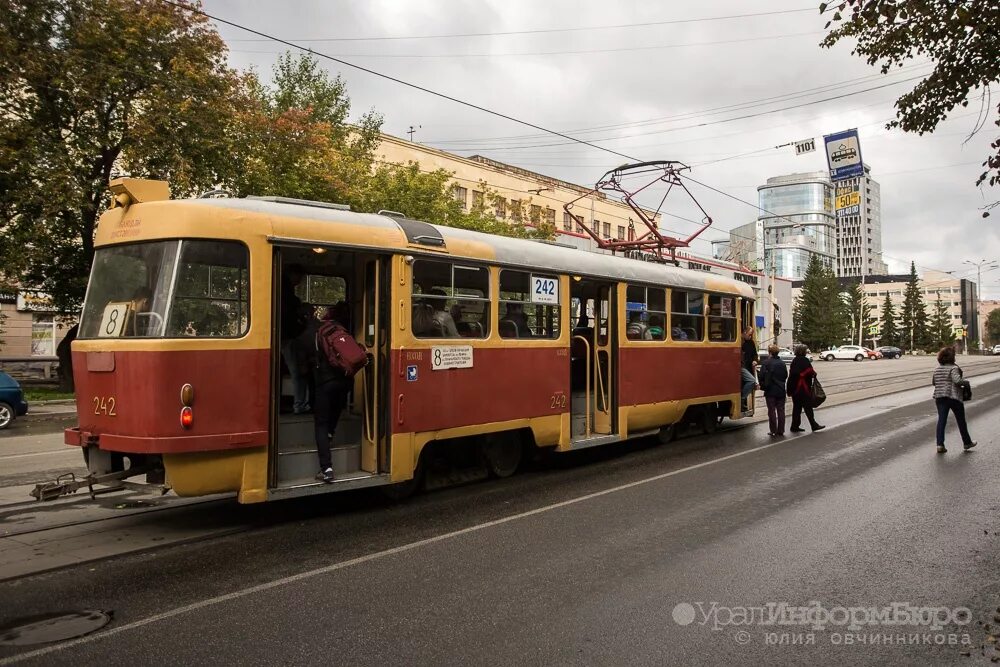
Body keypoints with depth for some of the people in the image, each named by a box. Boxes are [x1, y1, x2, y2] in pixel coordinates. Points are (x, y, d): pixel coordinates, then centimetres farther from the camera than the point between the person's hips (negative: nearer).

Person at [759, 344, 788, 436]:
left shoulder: (766, 363, -12)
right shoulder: (782, 363, 6)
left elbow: (762, 377, -14)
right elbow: (785, 376, 13)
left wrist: (762, 386, 2)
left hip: (770, 391, -5)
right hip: (781, 391, 5)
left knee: (772, 411, 1)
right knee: (781, 410, 10)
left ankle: (773, 431, 2)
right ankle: (781, 430, 14)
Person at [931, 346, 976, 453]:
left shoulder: (937, 369, 8)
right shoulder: (953, 368, -12)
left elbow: (933, 382, 14)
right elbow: (957, 380, -24)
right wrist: (963, 382, -5)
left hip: (939, 397, 5)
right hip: (953, 397, -5)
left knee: (941, 420, 2)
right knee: (961, 420, 12)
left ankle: (940, 444, -8)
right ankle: (967, 442, 27)